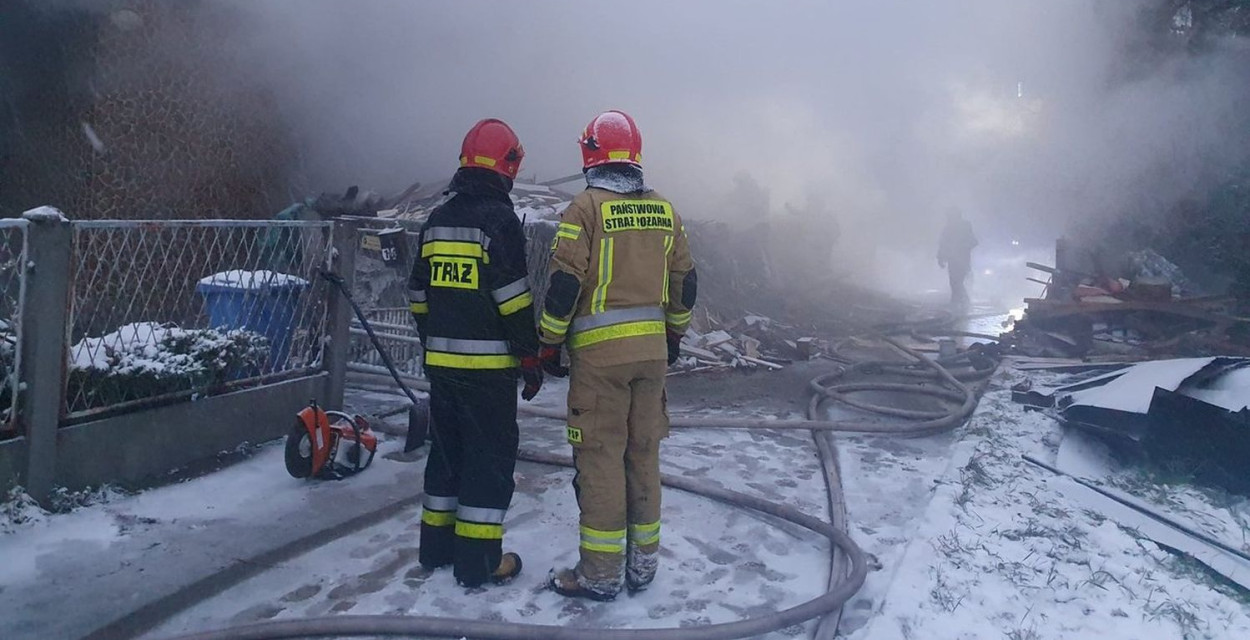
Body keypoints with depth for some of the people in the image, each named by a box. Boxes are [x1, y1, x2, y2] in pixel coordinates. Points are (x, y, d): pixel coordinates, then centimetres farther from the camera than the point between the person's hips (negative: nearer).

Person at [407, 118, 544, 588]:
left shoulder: (436, 221, 11)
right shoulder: (500, 220, -11)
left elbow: (418, 295, 15)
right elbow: (513, 299, -16)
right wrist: (531, 359, -9)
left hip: (441, 361, 7)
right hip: (487, 364, -7)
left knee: (447, 448, 18)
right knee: (491, 457, 1)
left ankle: (437, 546, 26)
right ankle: (479, 561, 4)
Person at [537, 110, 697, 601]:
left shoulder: (587, 206, -8)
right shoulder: (664, 211, 8)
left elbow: (564, 283, -12)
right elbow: (685, 283, 13)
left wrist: (550, 343, -3)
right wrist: (674, 333, 26)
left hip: (598, 352, -5)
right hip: (652, 349, 5)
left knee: (600, 455, 0)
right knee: (643, 453, 13)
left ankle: (601, 572, 6)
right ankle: (643, 562, 22)